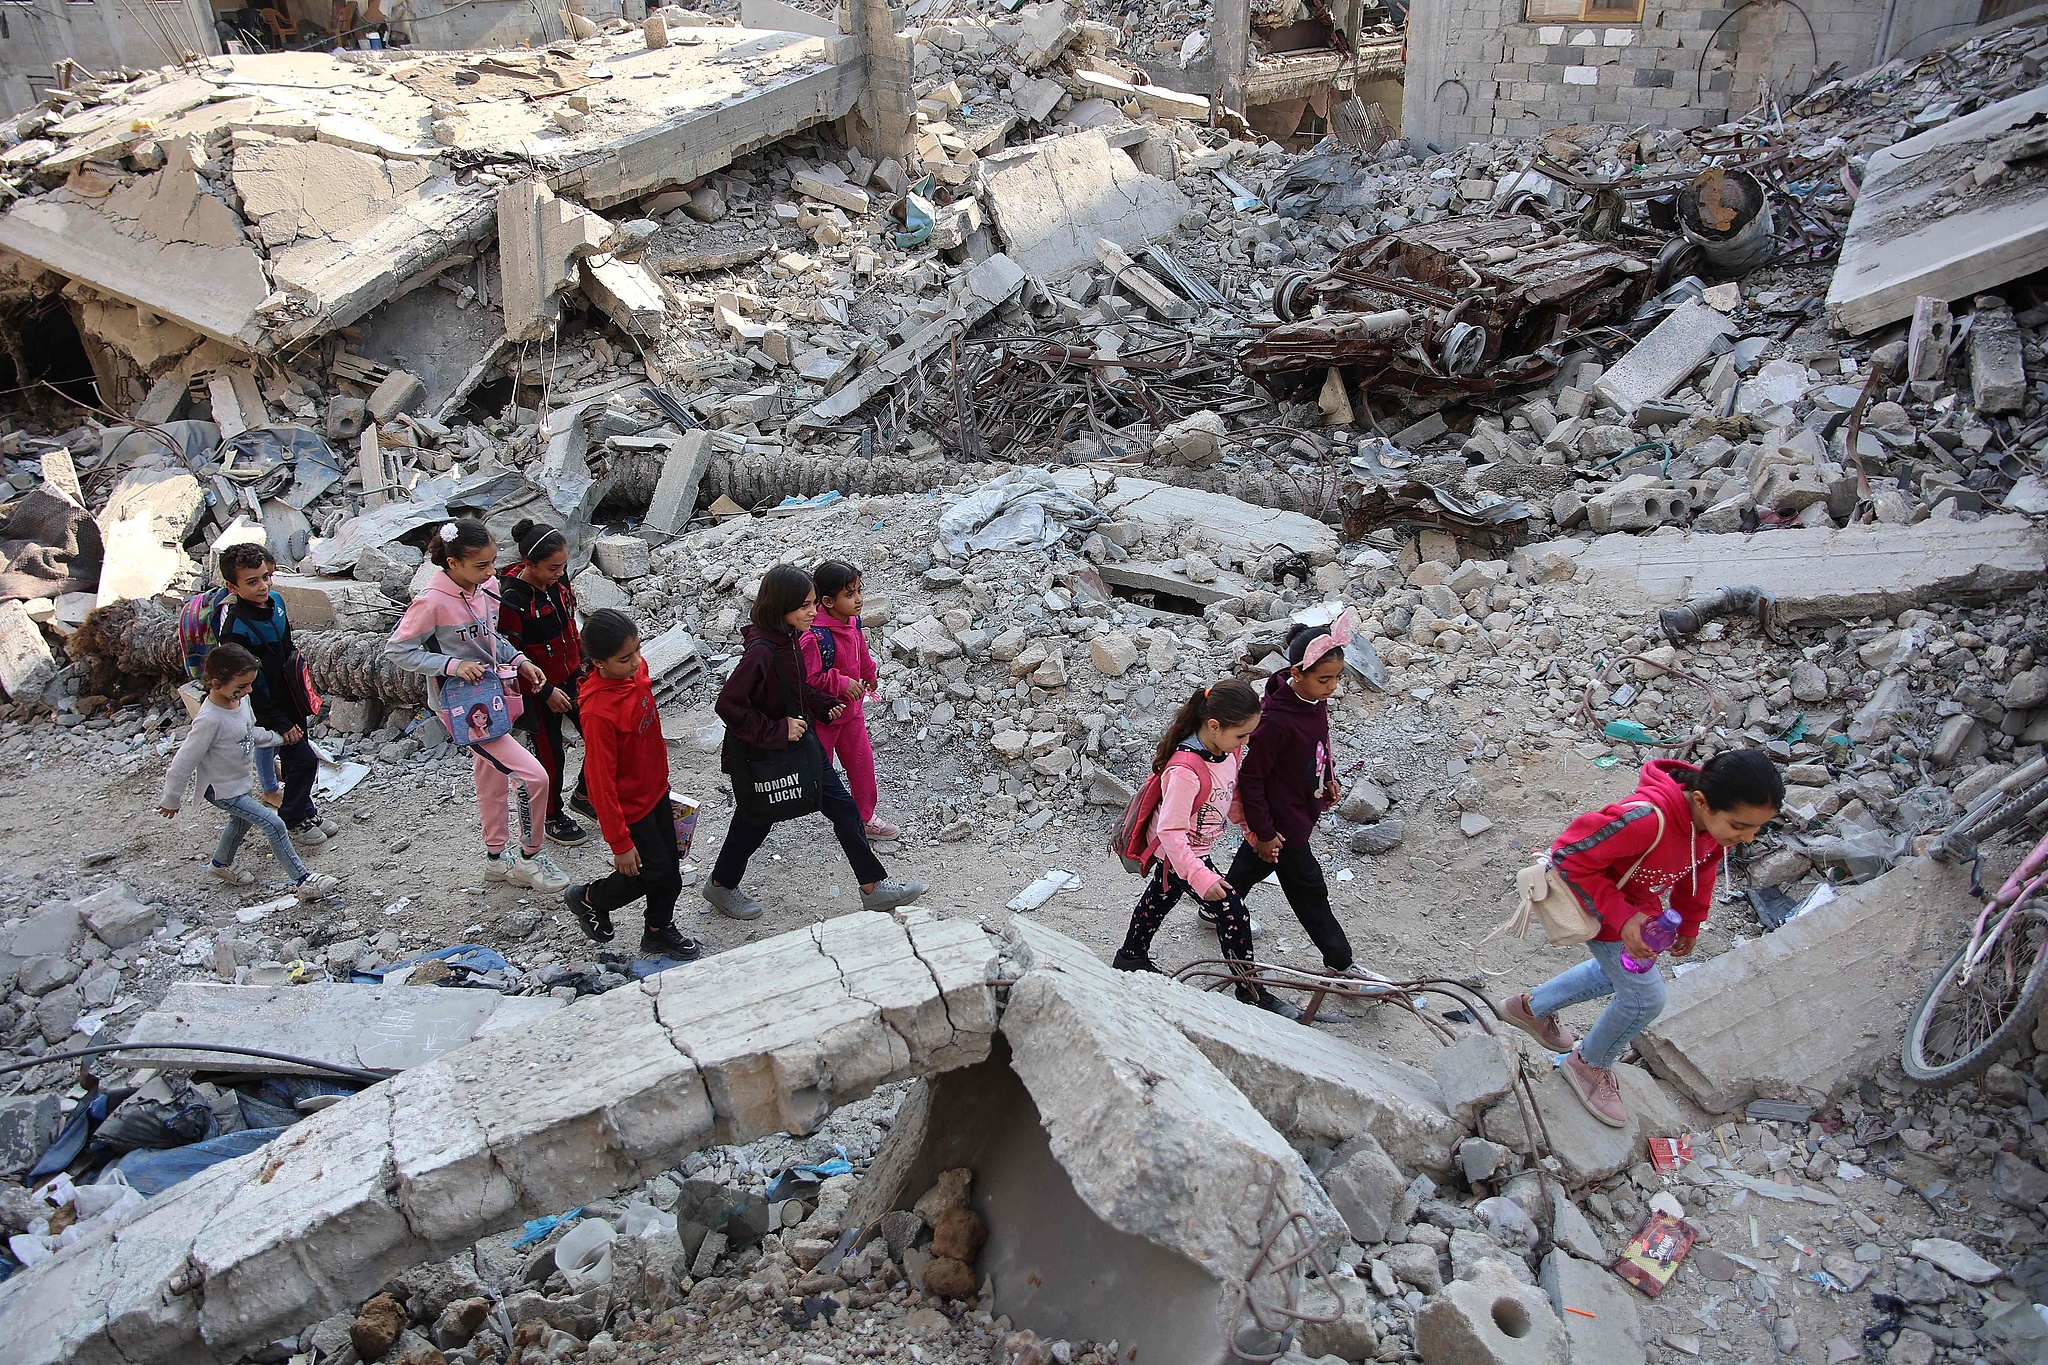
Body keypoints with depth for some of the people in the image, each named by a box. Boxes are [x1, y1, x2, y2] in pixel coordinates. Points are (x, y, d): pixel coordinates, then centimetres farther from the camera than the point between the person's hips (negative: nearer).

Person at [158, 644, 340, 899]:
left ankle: (221, 864, 56)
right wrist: (171, 800, -14)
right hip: (222, 789, -9)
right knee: (273, 824, -13)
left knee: (241, 822, 30)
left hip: (240, 779, 9)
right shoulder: (210, 720, -35)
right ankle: (302, 881, -7)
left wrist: (278, 737, 17)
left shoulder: (240, 699, -11)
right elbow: (183, 763, -24)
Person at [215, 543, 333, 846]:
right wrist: (280, 724, -20)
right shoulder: (236, 629, -27)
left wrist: (304, 692, 20)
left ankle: (306, 814, 33)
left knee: (294, 760, 18)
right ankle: (292, 821, 16)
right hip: (272, 708, -8)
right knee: (304, 760, -3)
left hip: (292, 699, 8)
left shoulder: (276, 600, -3)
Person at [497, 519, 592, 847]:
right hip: (541, 689, -7)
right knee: (551, 754, 10)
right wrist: (546, 691, -16)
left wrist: (583, 658, 15)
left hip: (572, 676, 7)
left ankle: (585, 794, 40)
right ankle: (552, 817, 34)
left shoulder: (557, 577, -7)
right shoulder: (511, 599, -28)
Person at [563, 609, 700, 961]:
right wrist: (620, 842, -19)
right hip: (629, 806, -8)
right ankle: (589, 899, 32)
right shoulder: (598, 712, -35)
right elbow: (601, 780, -27)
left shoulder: (636, 670, -11)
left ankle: (659, 931, 42)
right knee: (656, 872, 7)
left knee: (670, 863, 19)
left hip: (655, 789, 8)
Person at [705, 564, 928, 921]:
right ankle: (720, 885, 39)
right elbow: (729, 704, -29)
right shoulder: (761, 651, -30)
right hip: (766, 756, -8)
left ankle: (874, 887, 16)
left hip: (800, 741, 8)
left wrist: (825, 705, 3)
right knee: (755, 819, 13)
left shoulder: (789, 638, -2)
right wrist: (776, 731, -26)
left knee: (843, 808, 8)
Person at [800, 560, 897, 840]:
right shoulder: (816, 637, -32)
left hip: (851, 709, 7)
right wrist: (841, 682, -30)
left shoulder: (853, 621, -6)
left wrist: (869, 675, 28)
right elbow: (808, 679, -30)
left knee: (862, 762, 14)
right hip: (823, 714, -7)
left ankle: (864, 817, 30)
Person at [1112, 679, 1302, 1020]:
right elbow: (1170, 831, -34)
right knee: (1233, 911, -6)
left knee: (1161, 898, 27)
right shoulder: (1185, 769, -37)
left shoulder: (1227, 750, -10)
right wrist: (1200, 877, -39)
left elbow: (1232, 796, 10)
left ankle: (1131, 957, 49)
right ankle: (1251, 992, 10)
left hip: (1185, 850, 9)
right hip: (1179, 852, -9)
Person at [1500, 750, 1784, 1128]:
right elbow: (1570, 856, -35)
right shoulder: (1648, 819, -45)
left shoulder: (1721, 818, -20)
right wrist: (1621, 918, -35)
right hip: (1598, 900, -8)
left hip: (1638, 903, 8)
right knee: (1645, 997, 0)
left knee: (1621, 975, 27)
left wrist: (1689, 924, 15)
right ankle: (1590, 1065, 28)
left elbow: (1699, 871, 3)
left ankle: (1534, 1007, 49)